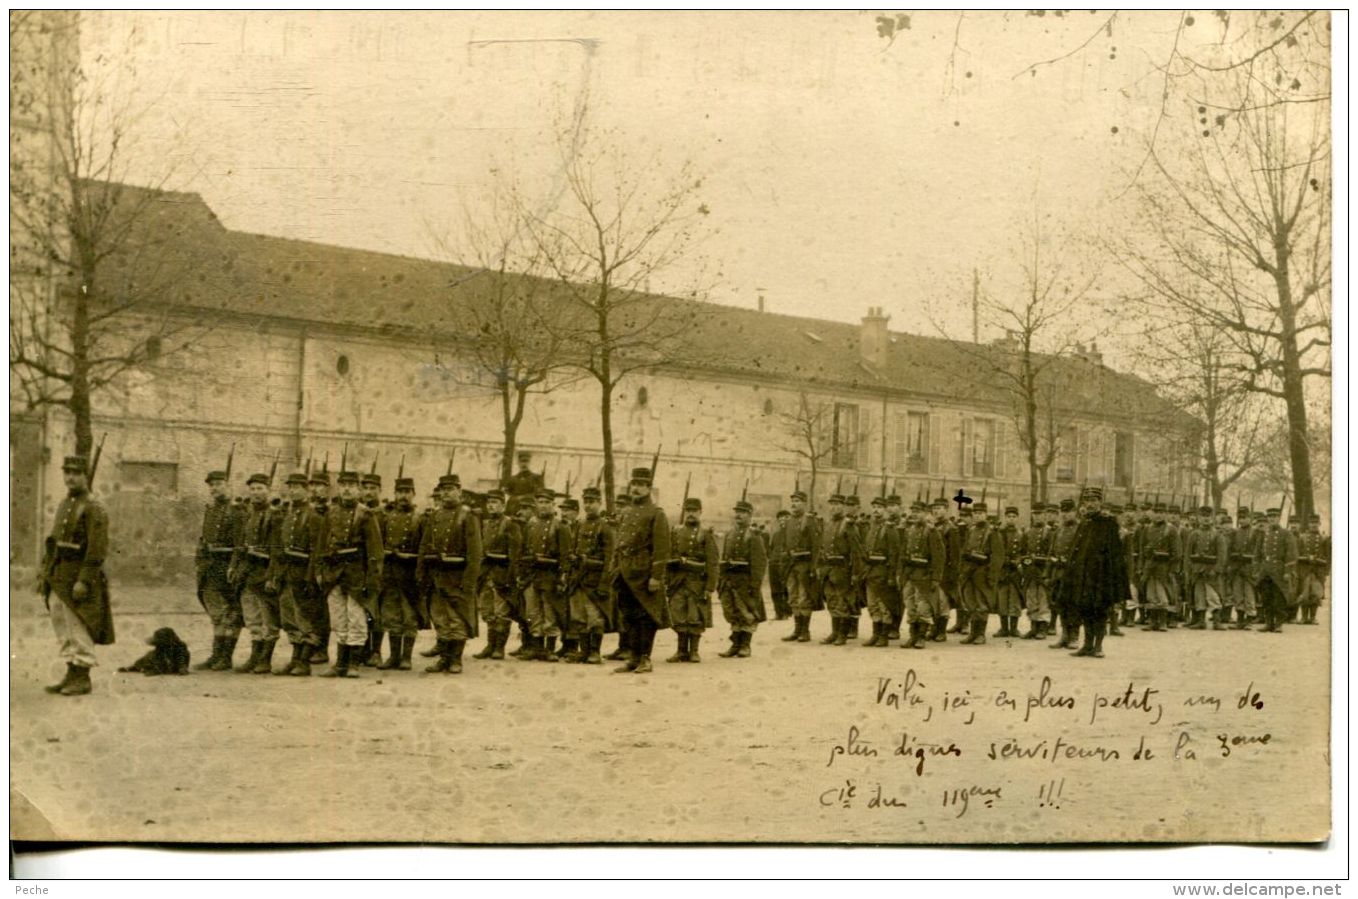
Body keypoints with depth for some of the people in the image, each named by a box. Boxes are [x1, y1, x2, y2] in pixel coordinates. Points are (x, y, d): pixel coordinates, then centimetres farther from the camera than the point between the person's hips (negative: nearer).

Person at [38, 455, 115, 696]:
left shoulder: (94, 509, -12)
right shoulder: (63, 506, 16)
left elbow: (98, 549, -19)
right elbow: (52, 541, 20)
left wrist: (84, 580, -23)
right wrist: (44, 574, 15)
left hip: (79, 577, -8)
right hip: (58, 579, 8)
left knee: (79, 630, -6)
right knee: (63, 630, 10)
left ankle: (83, 679, 0)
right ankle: (71, 676, 17)